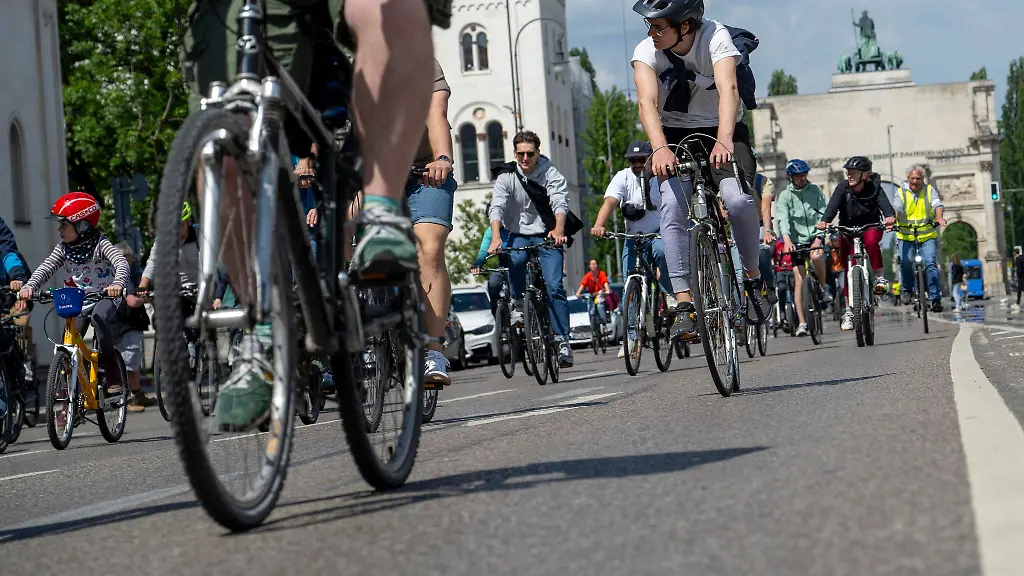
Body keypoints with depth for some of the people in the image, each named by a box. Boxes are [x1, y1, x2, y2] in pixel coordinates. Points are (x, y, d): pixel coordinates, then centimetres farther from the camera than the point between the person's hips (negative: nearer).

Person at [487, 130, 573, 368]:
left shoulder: (551, 174, -6)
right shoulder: (506, 176, -4)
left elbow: (560, 202, -21)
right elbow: (496, 207, -18)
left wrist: (559, 229, -42)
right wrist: (496, 237, -37)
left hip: (546, 236, -1)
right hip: (518, 234, 1)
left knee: (554, 286, -17)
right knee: (515, 260, -34)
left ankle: (563, 341, -14)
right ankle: (518, 304, -9)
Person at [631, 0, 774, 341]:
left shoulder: (716, 37, -21)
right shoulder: (647, 50, -16)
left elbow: (728, 89, -36)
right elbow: (647, 101, -31)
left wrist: (724, 141, -53)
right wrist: (659, 148, -50)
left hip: (721, 133, -1)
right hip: (675, 137, 1)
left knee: (738, 200, -27)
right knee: (673, 206, -25)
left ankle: (754, 278, -2)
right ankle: (684, 303, -24)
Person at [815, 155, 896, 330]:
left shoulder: (874, 188, -14)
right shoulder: (843, 187, -13)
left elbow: (884, 203, -29)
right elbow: (833, 206, -27)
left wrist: (890, 216, -52)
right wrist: (824, 221, -48)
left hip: (870, 226, -1)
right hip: (848, 229, 1)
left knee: (871, 240, -37)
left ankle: (880, 277, -21)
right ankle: (848, 311, 4)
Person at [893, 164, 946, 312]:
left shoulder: (930, 190, 7)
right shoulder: (901, 192, 5)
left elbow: (937, 205, -9)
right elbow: (896, 209, -11)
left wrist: (939, 217, -31)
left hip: (927, 235, 0)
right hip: (906, 235, 0)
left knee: (930, 263, -15)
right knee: (905, 262, -18)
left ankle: (935, 298, -11)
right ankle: (908, 289, 8)